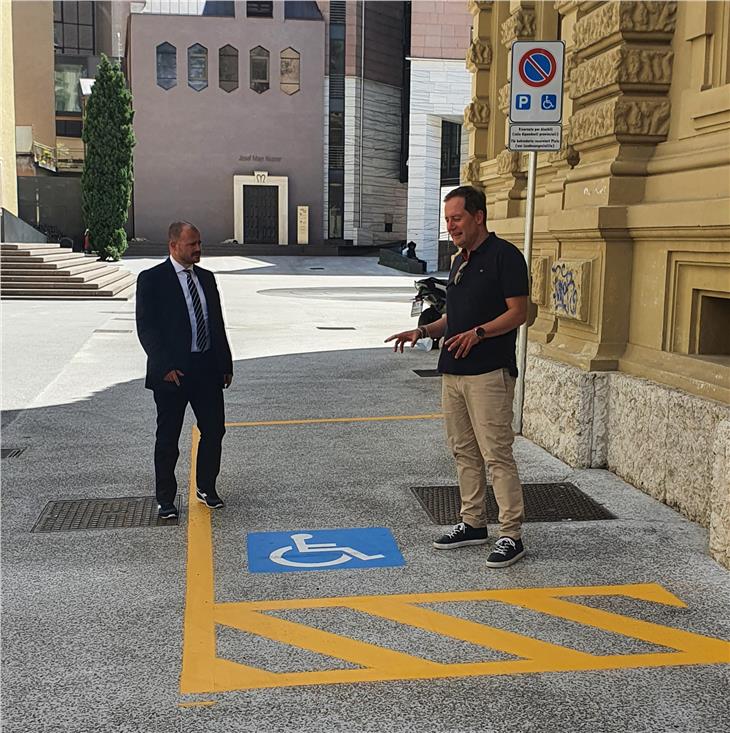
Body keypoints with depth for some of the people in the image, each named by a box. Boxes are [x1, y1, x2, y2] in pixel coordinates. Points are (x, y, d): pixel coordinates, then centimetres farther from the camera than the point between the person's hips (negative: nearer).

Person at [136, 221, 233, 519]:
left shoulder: (206, 278, 12)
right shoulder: (152, 280, -6)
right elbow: (146, 328, -11)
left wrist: (226, 364, 12)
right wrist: (165, 368, -18)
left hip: (208, 369, 5)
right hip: (172, 372, -5)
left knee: (214, 430, 10)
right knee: (167, 438, 5)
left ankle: (206, 488, 29)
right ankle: (166, 500, 17)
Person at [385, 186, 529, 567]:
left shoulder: (504, 255, -9)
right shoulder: (459, 261, 18)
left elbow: (518, 312, -13)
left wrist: (478, 333, -26)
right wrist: (423, 331, 8)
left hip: (490, 373, -9)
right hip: (453, 371, 9)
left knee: (497, 454, -7)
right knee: (464, 451, 14)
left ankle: (511, 535, 0)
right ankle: (473, 523, 25)